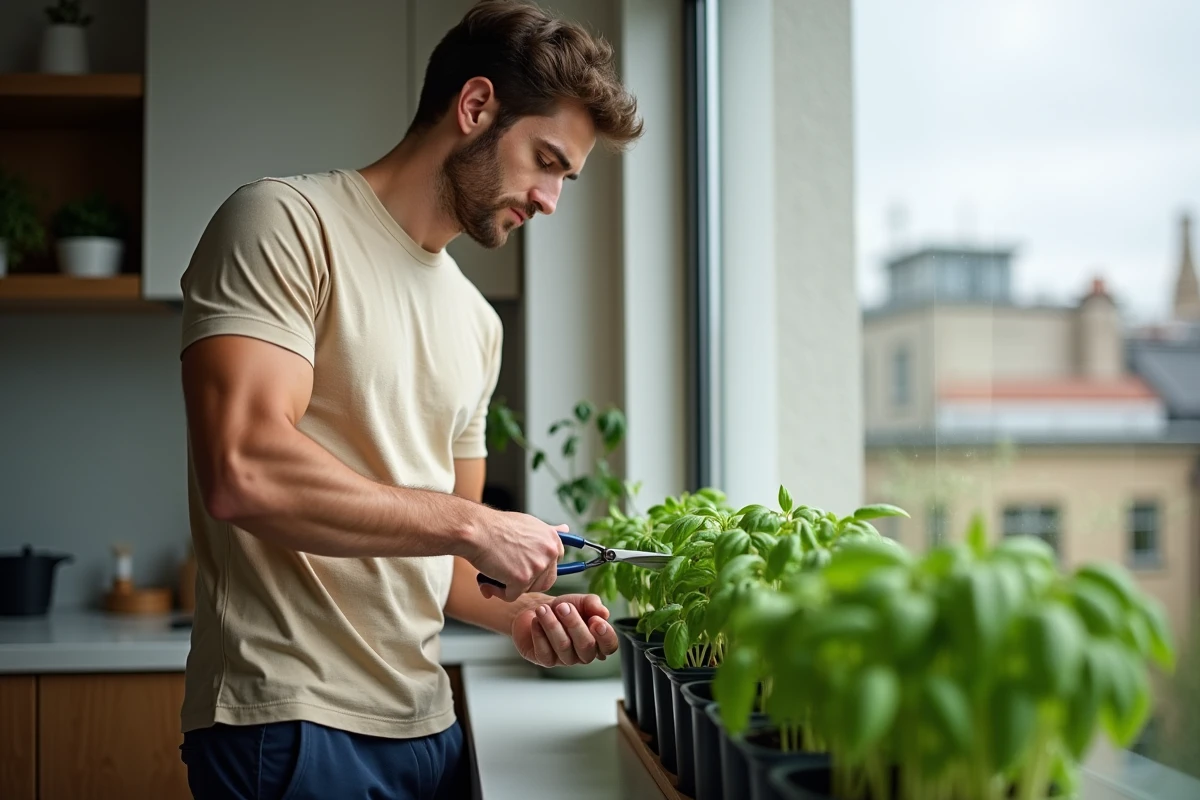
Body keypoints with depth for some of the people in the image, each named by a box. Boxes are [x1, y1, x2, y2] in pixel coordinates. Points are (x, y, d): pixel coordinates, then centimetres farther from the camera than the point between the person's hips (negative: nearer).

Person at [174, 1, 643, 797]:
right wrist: (472, 524, -17)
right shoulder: (286, 223, -9)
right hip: (290, 724, -7)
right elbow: (242, 471, -23)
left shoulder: (477, 323, 14)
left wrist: (521, 610, -2)